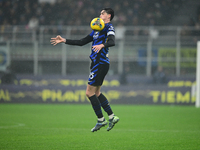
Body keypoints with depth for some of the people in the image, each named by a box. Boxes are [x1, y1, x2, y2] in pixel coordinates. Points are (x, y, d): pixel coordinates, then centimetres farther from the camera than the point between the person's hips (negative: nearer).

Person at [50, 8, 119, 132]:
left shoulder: (109, 27, -7)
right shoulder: (97, 30, 22)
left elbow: (112, 42, -26)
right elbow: (82, 42, 25)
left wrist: (102, 45, -46)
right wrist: (64, 41, 23)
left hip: (101, 63, -9)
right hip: (97, 64, 9)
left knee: (90, 92, -8)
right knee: (96, 93, 13)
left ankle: (101, 120, -1)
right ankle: (112, 117, 15)